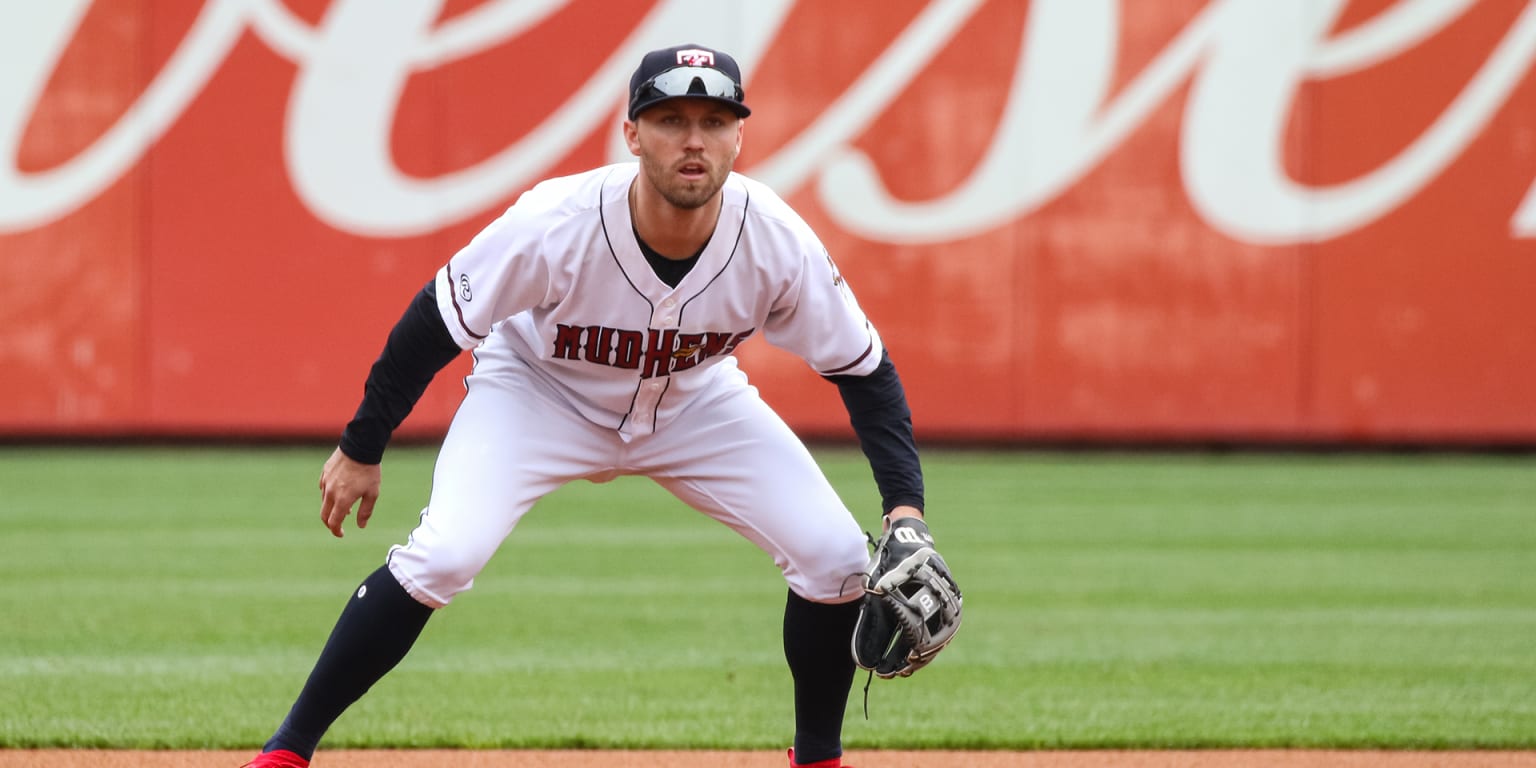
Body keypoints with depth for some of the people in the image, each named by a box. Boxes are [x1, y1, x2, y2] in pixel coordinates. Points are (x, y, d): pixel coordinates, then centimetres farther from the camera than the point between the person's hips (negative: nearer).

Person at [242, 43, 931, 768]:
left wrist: (905, 504, -25)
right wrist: (360, 449, -12)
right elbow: (435, 324, -20)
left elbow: (864, 369, -14)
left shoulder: (779, 242, -28)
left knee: (837, 558, -12)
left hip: (693, 404, 3)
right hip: (537, 392, -3)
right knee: (443, 556, -26)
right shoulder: (554, 226, -35)